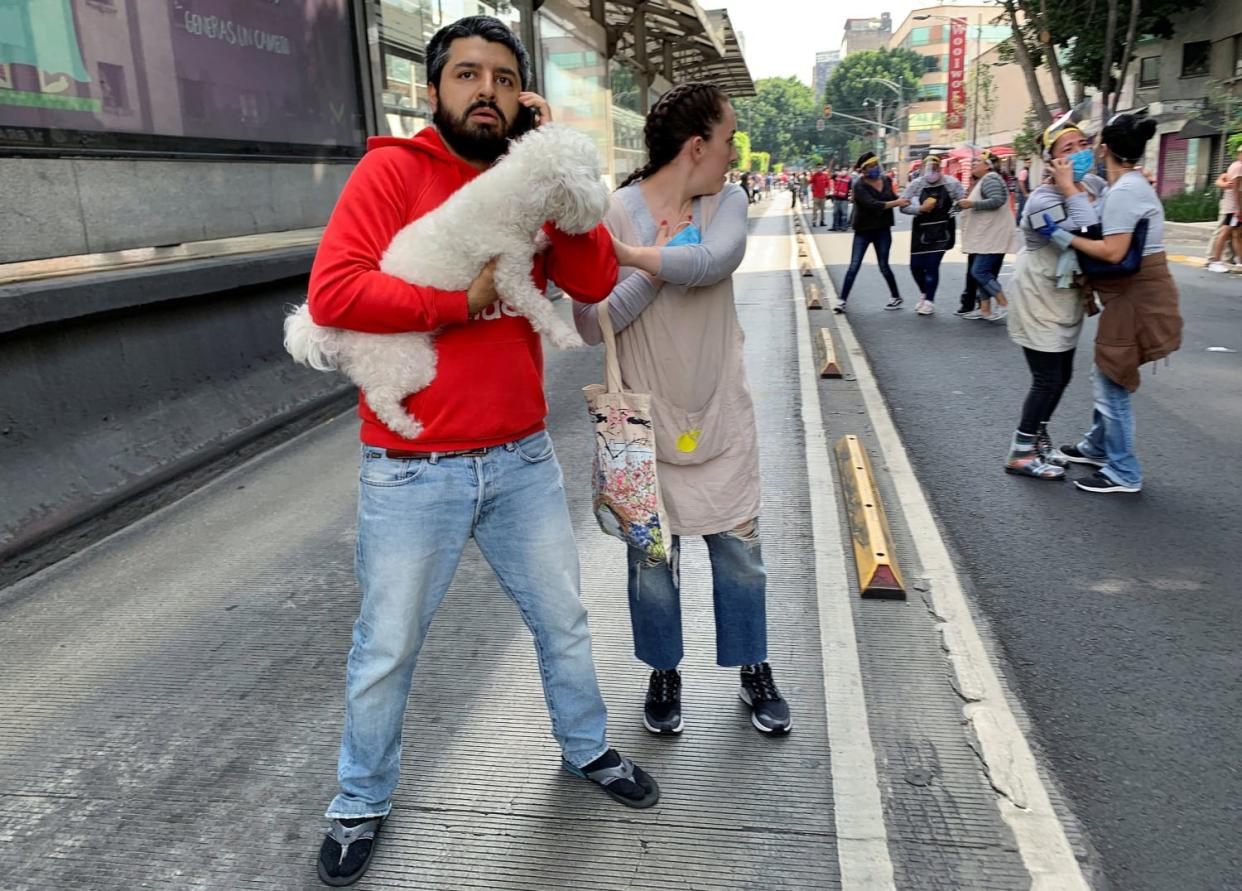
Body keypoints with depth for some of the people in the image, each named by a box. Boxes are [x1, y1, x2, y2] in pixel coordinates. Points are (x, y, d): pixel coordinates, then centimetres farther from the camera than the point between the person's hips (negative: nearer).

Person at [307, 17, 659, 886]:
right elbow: (333, 291, -19)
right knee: (387, 651, 11)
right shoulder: (393, 171, -8)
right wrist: (459, 300, -17)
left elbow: (595, 282, -5)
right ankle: (362, 802, 36)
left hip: (523, 458, 5)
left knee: (563, 619, 19)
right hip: (412, 471, -4)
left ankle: (587, 747, 45)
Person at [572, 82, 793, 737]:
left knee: (739, 551, 12)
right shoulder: (613, 213, -10)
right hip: (648, 420, -3)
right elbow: (593, 325, -19)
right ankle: (663, 673, 32)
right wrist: (668, 254, -24)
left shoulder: (725, 204, 0)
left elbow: (717, 260, -24)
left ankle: (753, 670, 33)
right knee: (652, 556, 10)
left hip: (722, 418, 3)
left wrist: (630, 254, -29)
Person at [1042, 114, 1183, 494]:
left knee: (1112, 382, -4)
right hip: (1134, 292, 10)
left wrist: (1062, 236, -20)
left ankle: (1124, 473, 6)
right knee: (1106, 374, 20)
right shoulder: (1132, 183, 12)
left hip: (1136, 296, -10)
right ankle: (1097, 447, 35)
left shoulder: (1123, 191, -20)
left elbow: (1113, 252, -24)